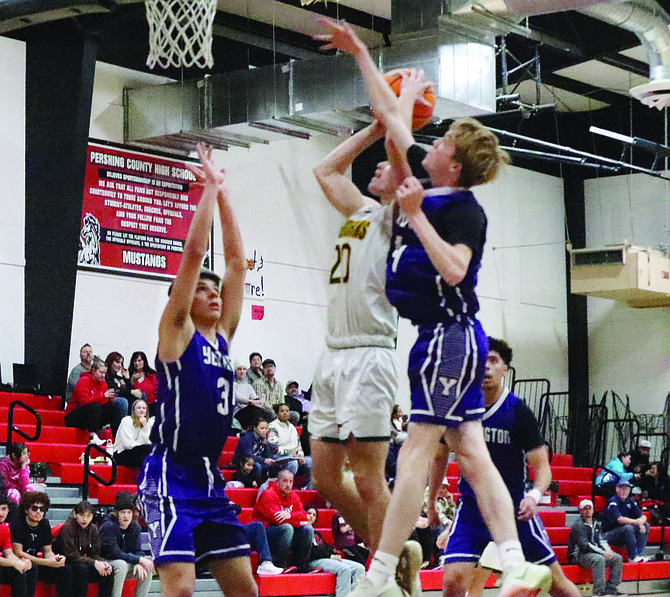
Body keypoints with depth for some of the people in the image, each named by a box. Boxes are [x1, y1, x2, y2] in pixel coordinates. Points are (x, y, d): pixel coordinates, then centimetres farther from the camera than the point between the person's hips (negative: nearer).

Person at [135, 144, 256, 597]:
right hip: (171, 476, -7)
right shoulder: (176, 330, -1)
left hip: (211, 479, 8)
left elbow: (237, 261, 13)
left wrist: (223, 194, 12)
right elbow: (194, 251, -9)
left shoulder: (222, 336, 15)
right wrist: (211, 187, -4)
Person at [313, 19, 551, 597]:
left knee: (415, 452, -9)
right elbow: (391, 115, 18)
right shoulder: (425, 184, 9)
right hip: (443, 336, 9)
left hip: (450, 336, -9)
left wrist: (415, 215, -24)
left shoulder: (466, 211, -13)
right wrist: (359, 52, 22)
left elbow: (453, 269, -27)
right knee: (470, 453, 5)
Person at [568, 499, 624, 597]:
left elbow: (602, 540, 17)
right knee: (599, 559, -36)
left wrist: (607, 550, -7)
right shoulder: (578, 525, -9)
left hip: (596, 553, 9)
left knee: (617, 558, -5)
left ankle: (610, 588, -9)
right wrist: (603, 553, -23)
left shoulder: (595, 524, 19)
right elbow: (584, 545, -19)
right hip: (579, 555, -9)